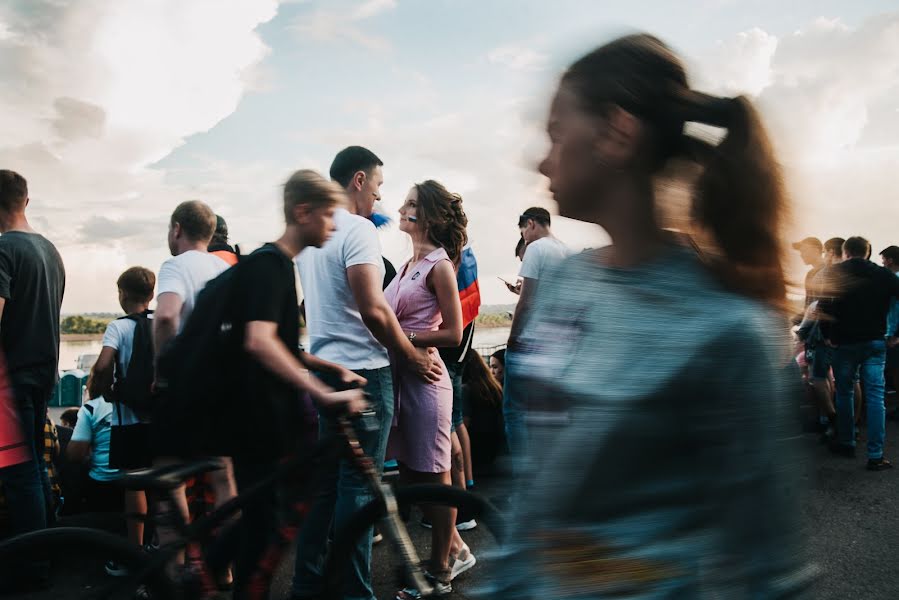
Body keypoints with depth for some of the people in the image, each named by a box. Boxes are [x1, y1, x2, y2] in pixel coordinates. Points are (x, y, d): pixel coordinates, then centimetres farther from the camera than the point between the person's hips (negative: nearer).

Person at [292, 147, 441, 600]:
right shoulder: (357, 229, -15)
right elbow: (374, 311, -23)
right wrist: (414, 357, -11)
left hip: (324, 367, 9)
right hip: (363, 371, -9)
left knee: (328, 479, 17)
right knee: (359, 486, -1)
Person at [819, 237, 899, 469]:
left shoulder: (835, 273, -2)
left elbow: (823, 306, -12)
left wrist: (827, 335, -3)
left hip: (844, 343, -1)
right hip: (876, 342, 1)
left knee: (844, 393, 15)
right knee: (875, 397, 1)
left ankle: (846, 443, 23)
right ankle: (875, 455, -2)